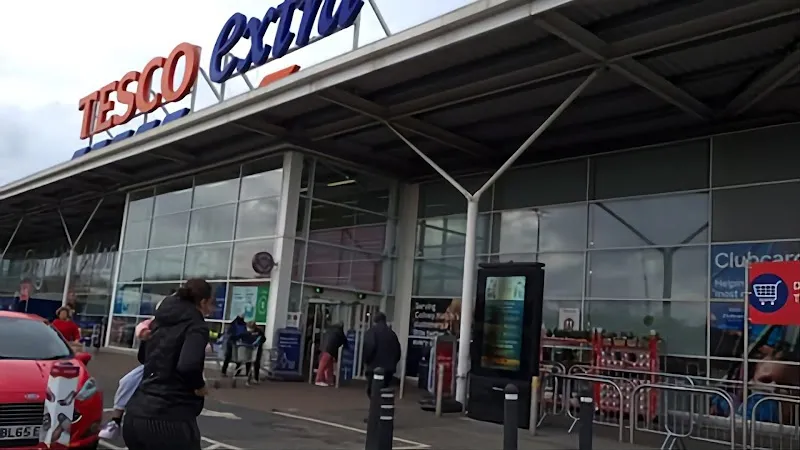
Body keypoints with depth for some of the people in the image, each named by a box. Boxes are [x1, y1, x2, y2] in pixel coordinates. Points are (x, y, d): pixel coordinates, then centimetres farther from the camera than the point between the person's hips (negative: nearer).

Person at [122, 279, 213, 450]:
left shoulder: (159, 322, 13)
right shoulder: (196, 326, -8)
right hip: (169, 419, -7)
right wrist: (200, 386, -8)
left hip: (136, 414, 7)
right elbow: (189, 365, -26)